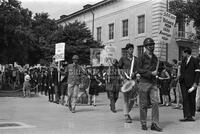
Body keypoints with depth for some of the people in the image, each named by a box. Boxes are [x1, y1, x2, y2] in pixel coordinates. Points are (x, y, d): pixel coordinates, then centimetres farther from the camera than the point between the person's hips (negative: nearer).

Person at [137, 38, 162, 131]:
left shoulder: (155, 57, 15)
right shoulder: (142, 57, -3)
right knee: (143, 104, 2)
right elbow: (139, 70, -11)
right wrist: (151, 73, -17)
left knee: (155, 102, -7)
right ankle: (143, 124, 15)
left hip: (153, 83, 5)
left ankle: (154, 124, -1)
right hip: (144, 83, -5)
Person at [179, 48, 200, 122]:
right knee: (185, 99, -4)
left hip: (191, 83, -4)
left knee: (192, 100, 3)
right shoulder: (183, 61, 15)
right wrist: (180, 78, 12)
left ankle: (192, 115, 15)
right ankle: (186, 116, -6)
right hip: (184, 83, 5)